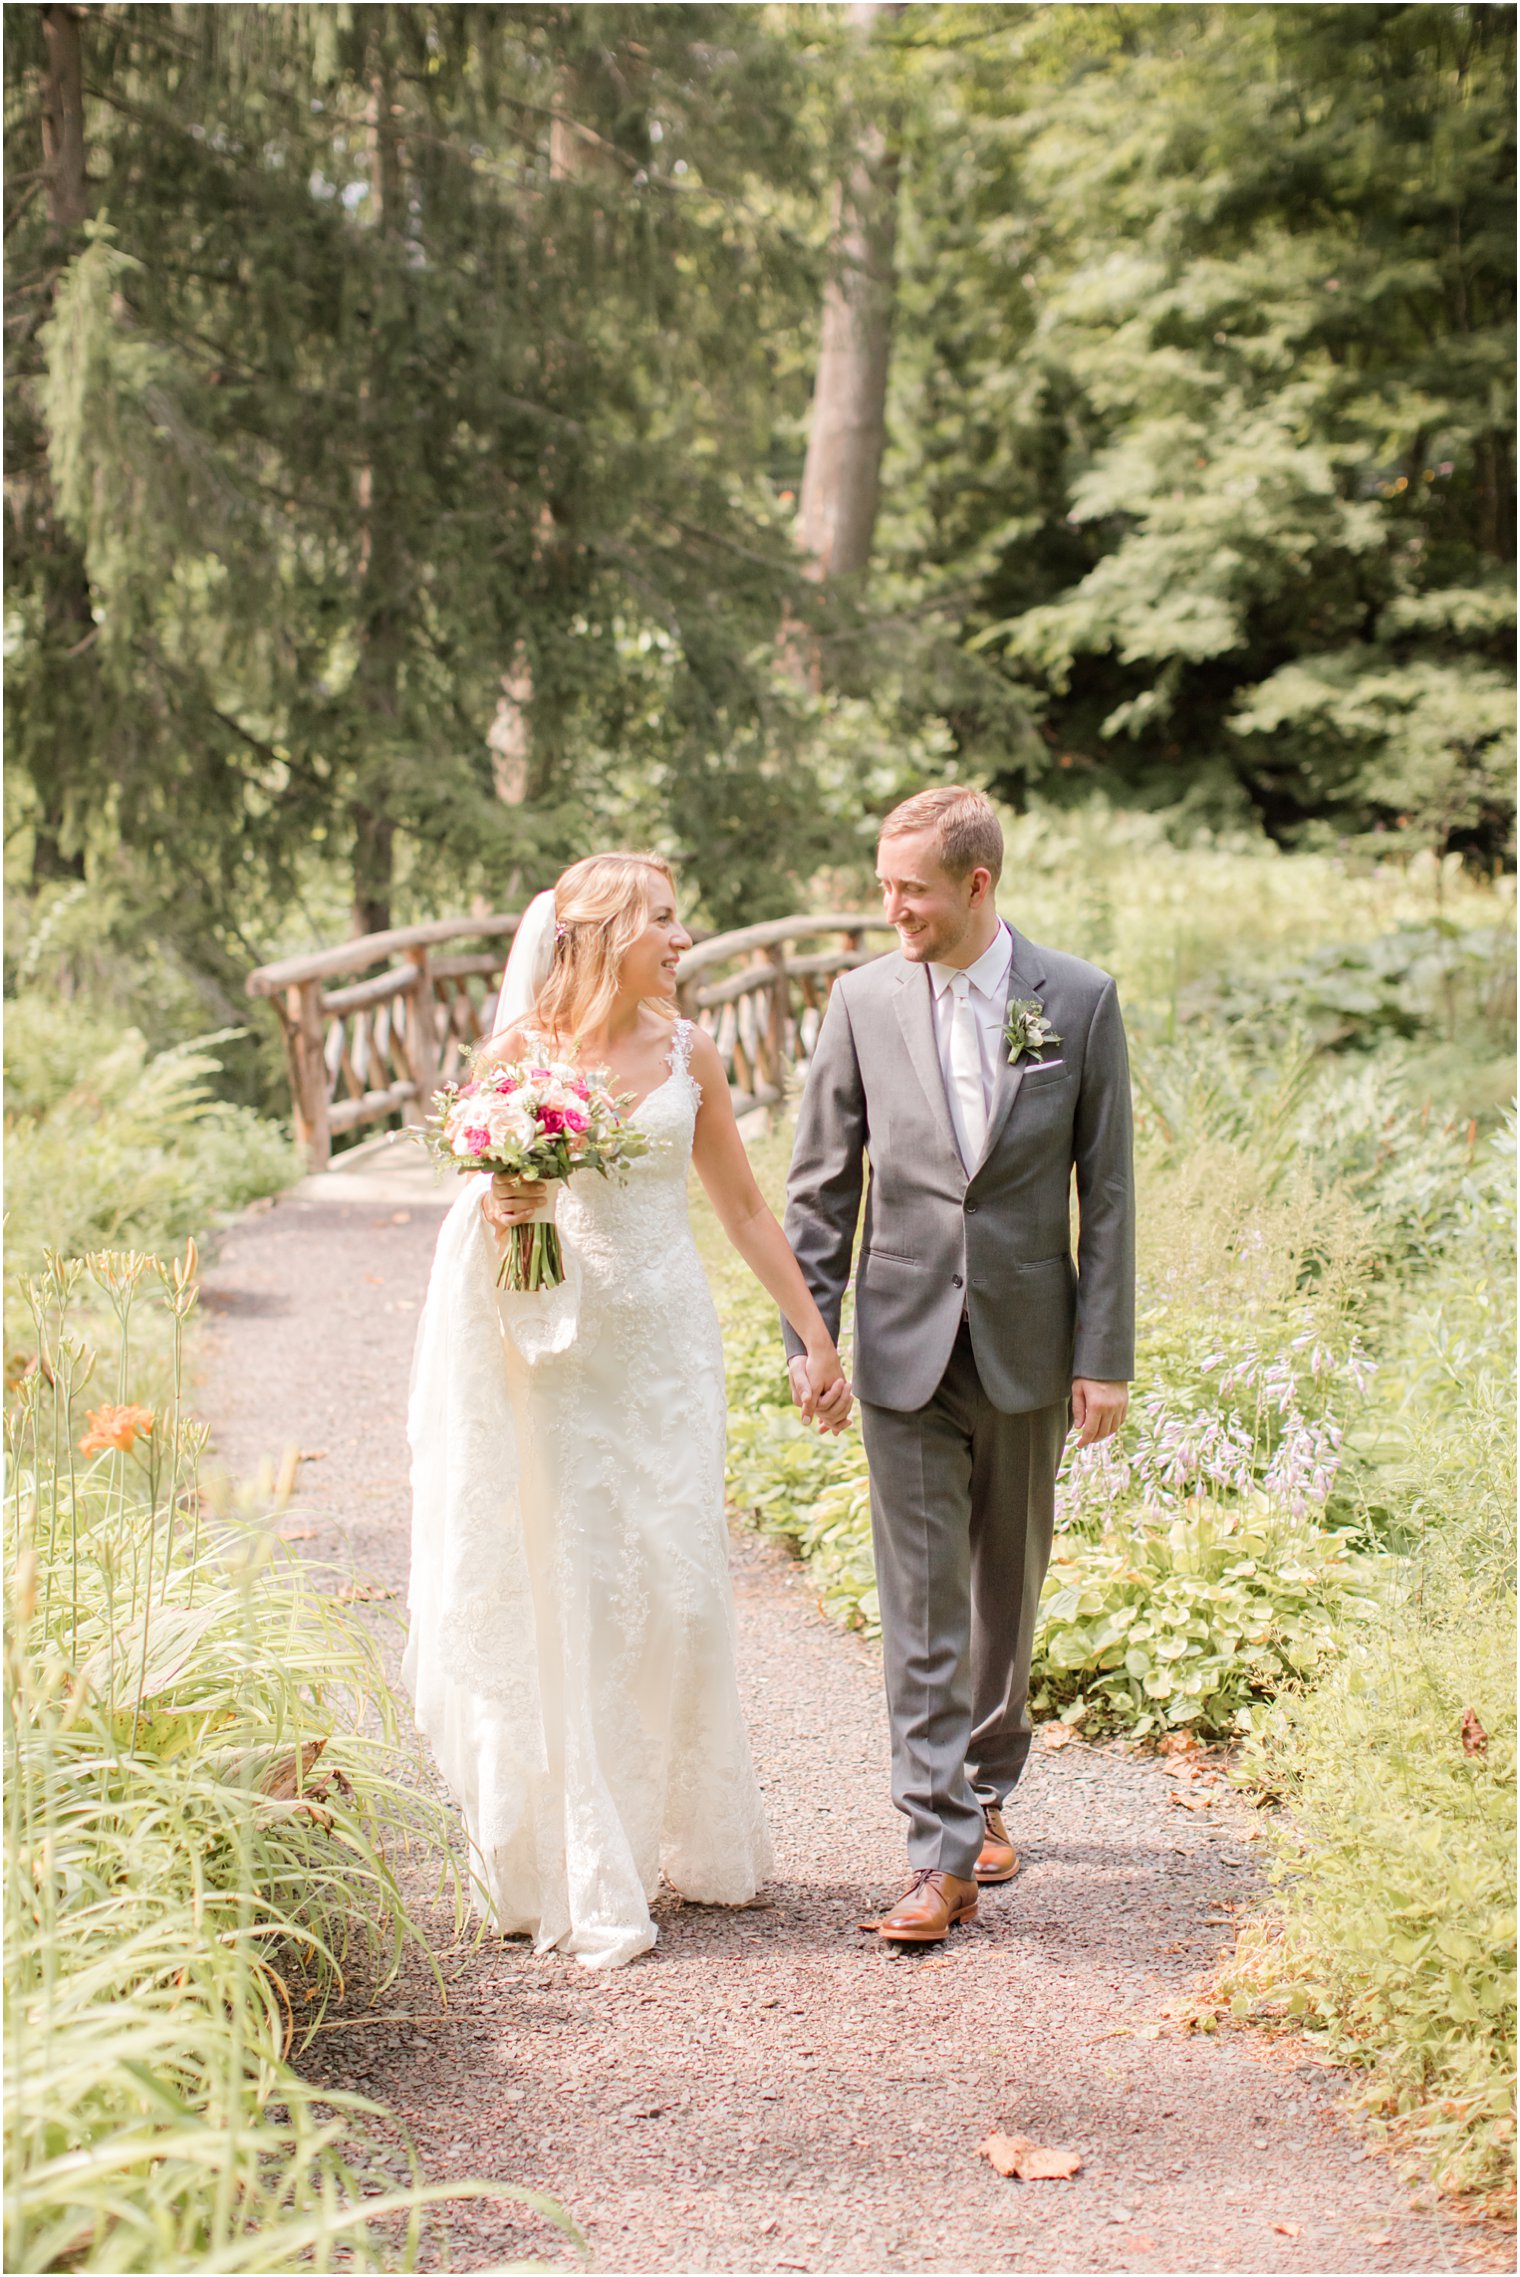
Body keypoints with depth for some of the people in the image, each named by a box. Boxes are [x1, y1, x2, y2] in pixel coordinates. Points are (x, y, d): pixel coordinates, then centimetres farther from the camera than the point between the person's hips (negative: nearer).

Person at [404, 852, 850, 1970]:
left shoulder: (686, 1051, 5)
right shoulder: (523, 1050, -2)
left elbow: (743, 1203, 12)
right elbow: (483, 1194, 7)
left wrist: (816, 1336, 12)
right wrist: (495, 1210, -17)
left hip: (670, 1344, 2)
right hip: (562, 1351, -2)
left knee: (680, 1592, 3)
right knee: (575, 1603, -1)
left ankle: (698, 1837, 23)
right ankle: (591, 1883, 8)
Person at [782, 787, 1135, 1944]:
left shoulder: (1080, 1000, -3)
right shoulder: (864, 1001, -1)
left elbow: (1107, 1188, -1)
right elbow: (822, 1186, 4)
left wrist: (1106, 1356, -4)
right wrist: (809, 1335, 0)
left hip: (1027, 1347, 0)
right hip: (906, 1348, 0)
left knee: (1008, 1590, 15)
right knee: (920, 1606, -3)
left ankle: (986, 1791, 35)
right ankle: (942, 1856, 0)